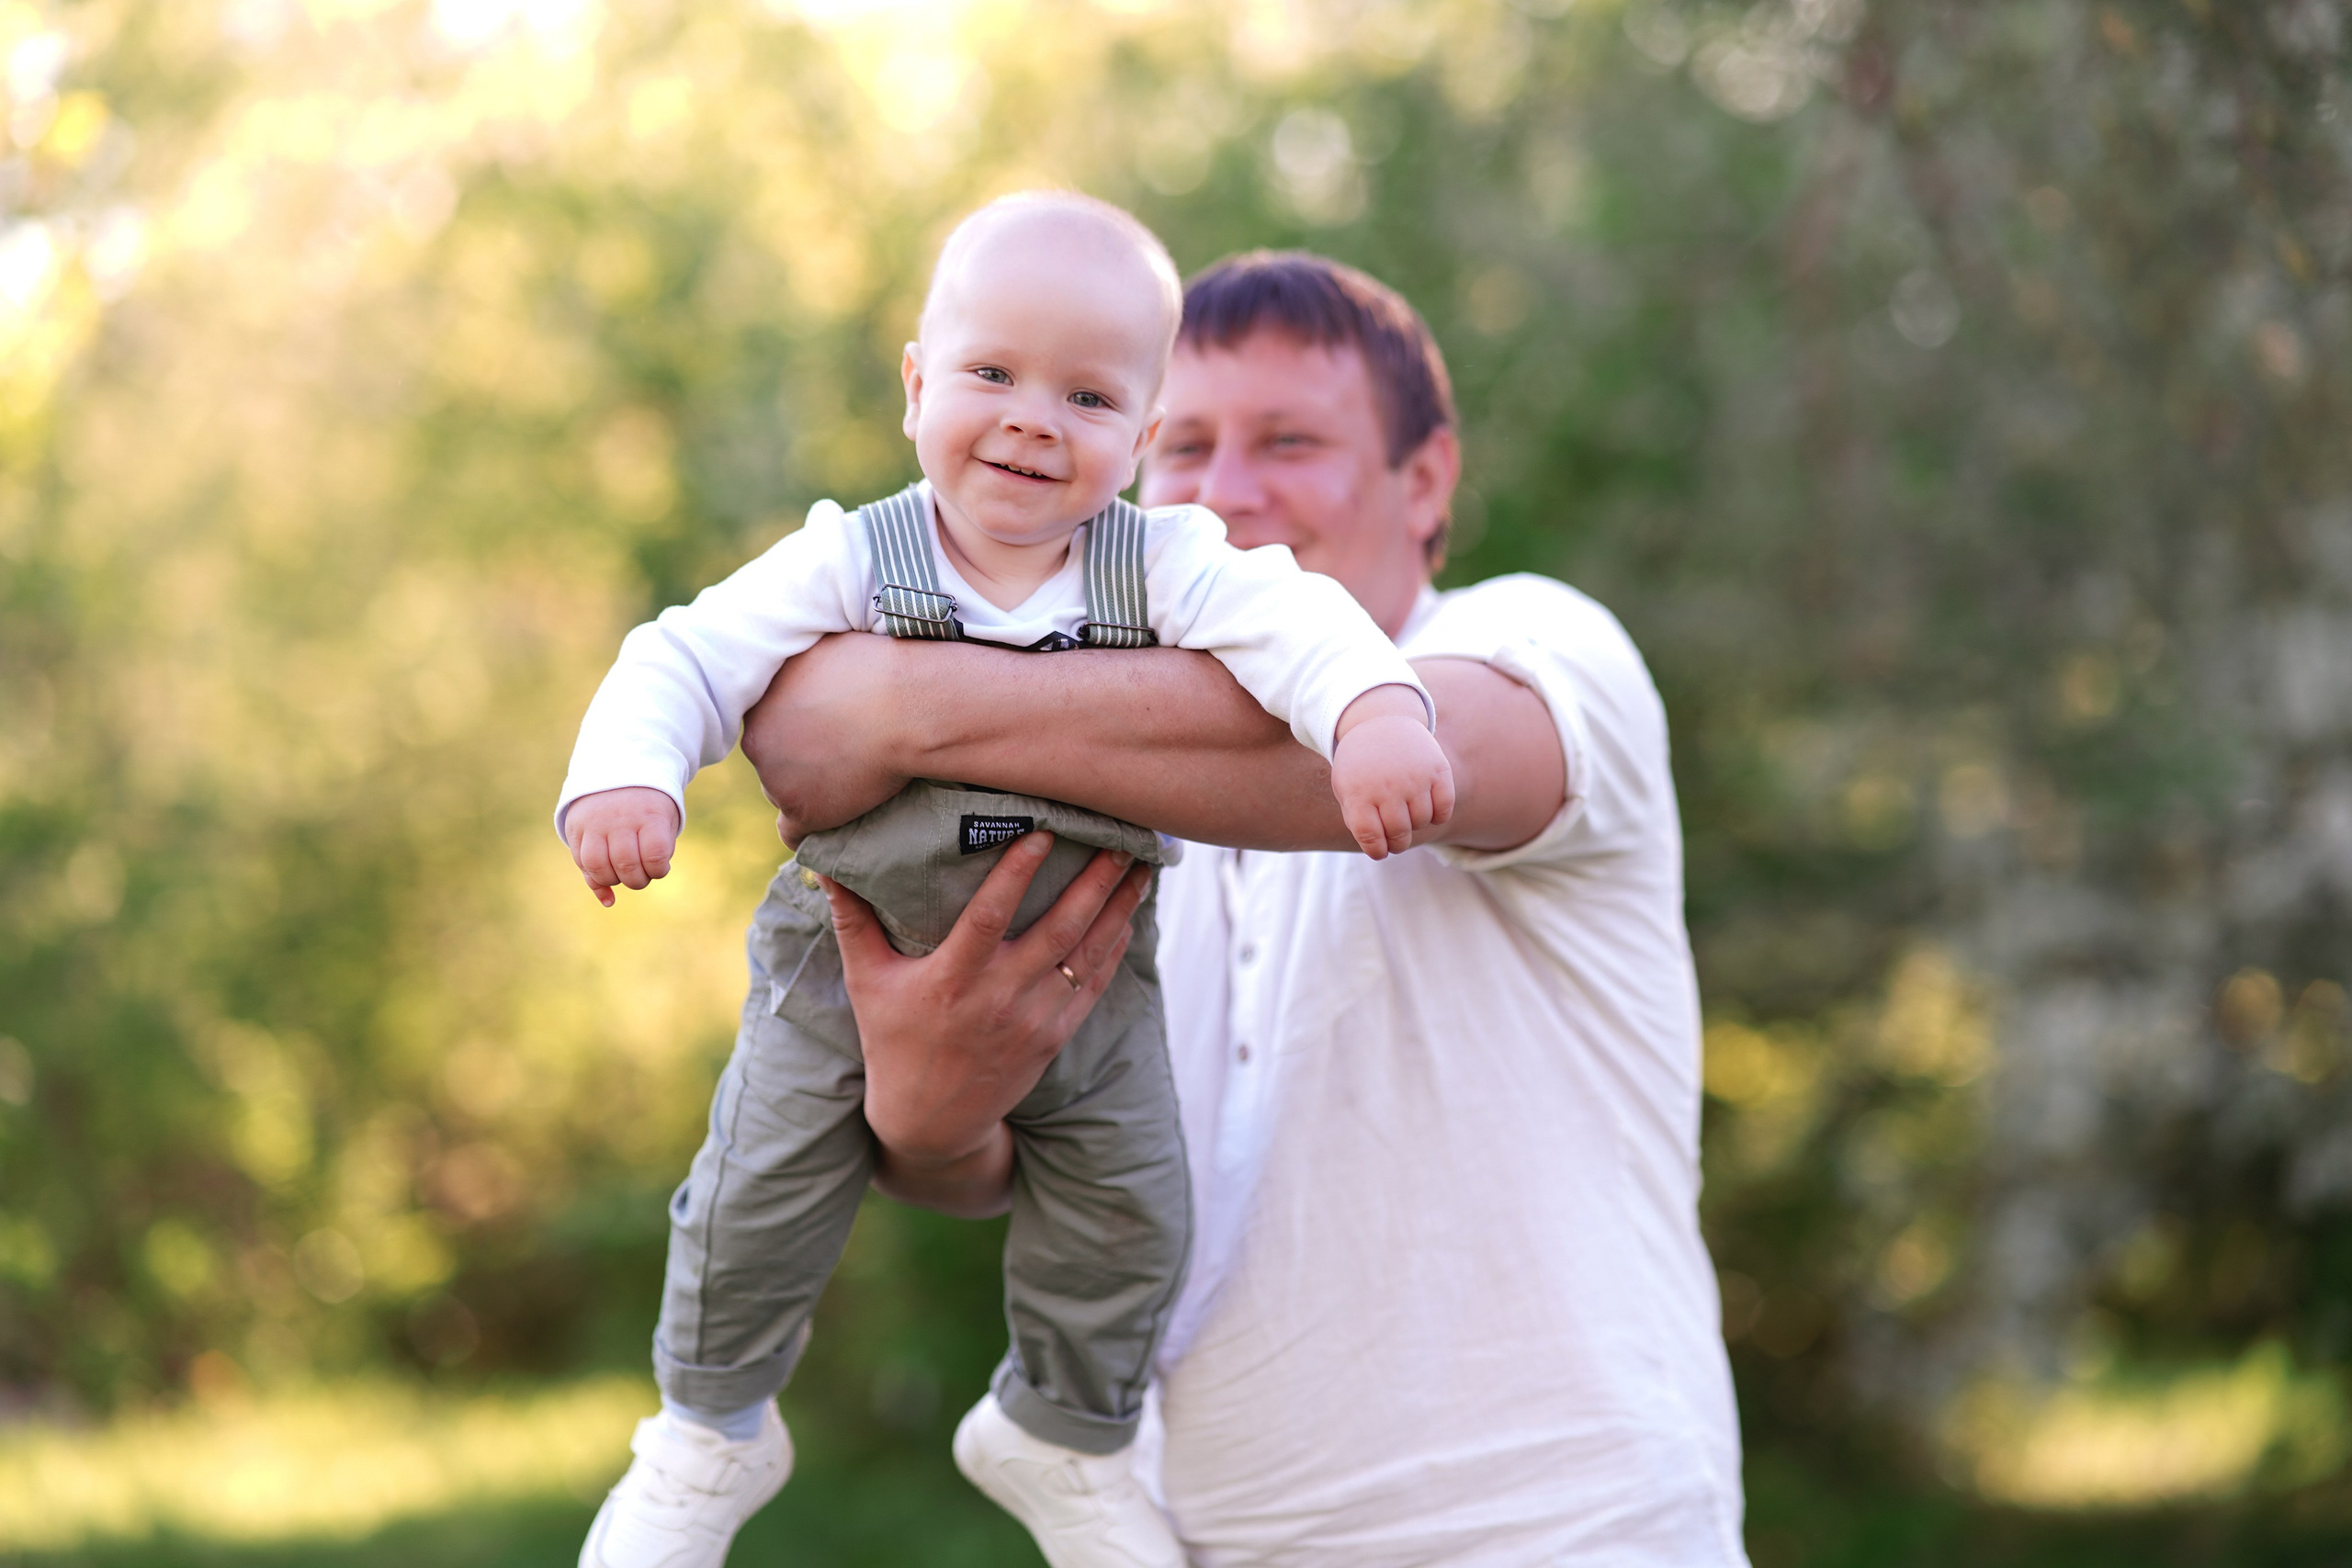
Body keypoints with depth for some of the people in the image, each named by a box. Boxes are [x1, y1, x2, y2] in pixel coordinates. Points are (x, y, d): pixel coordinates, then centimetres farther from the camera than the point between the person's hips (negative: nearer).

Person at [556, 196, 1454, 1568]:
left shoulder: (1167, 569, -14)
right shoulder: (849, 564, -14)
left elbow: (1296, 623, -30)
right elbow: (690, 660, -16)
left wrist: (1377, 710, -52)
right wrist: (627, 775, -37)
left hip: (1085, 974, 1)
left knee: (1129, 1216, 5)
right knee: (760, 1198, -1)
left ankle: (1064, 1440, 32)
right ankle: (710, 1433, 25)